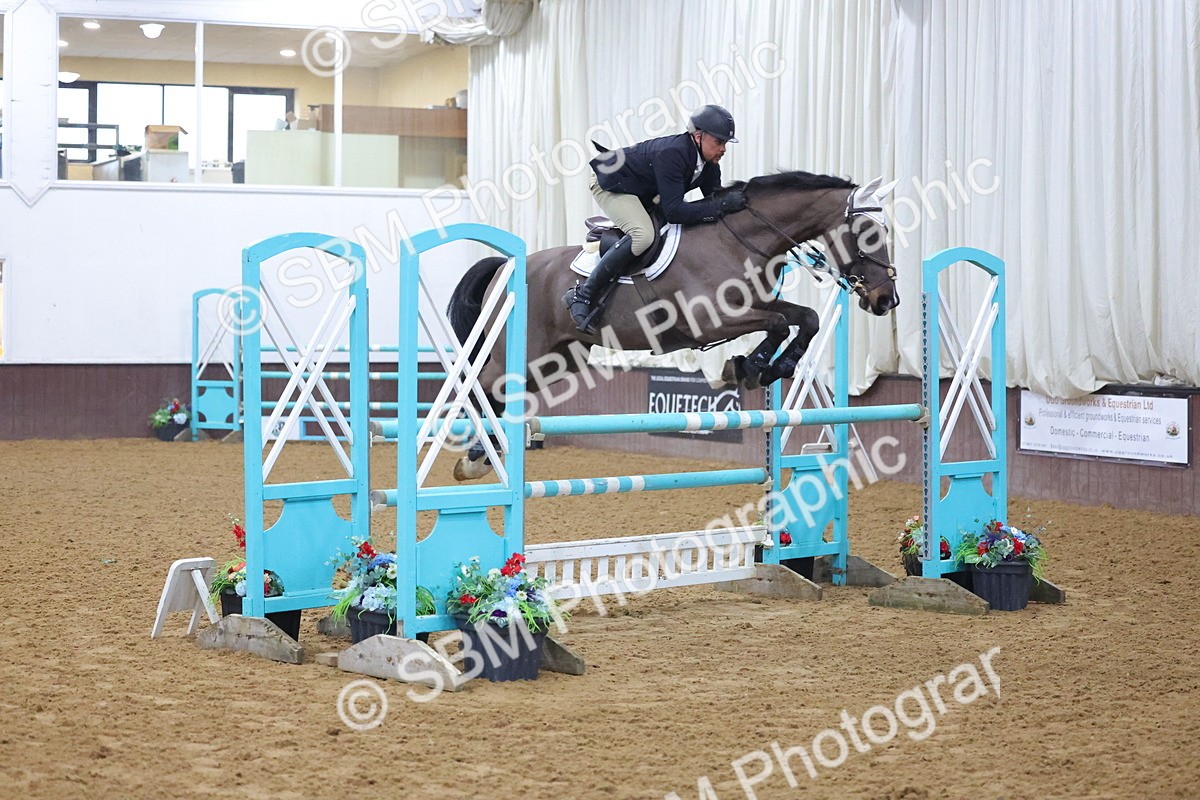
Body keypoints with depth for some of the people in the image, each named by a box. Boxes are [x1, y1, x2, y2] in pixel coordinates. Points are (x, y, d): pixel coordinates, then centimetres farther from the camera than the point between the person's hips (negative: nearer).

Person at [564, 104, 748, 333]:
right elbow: (673, 211, -39)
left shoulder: (709, 162, -8)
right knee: (643, 235, -34)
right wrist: (723, 205, -42)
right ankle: (583, 295, -28)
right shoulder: (671, 153, -35)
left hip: (645, 193, 10)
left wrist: (730, 201, -21)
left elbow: (713, 198, 1)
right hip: (610, 185, -10)